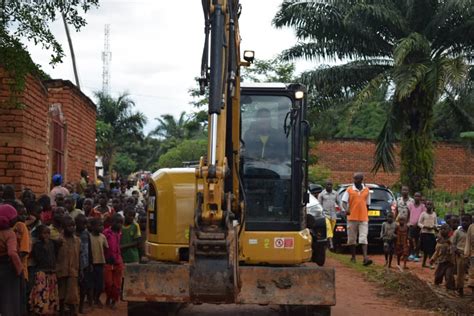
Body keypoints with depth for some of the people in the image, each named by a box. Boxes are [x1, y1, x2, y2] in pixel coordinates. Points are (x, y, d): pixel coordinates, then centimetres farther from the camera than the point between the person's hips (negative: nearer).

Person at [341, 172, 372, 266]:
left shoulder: (366, 190, 9)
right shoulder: (349, 190, 3)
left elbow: (367, 205, 17)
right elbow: (344, 202, -3)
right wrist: (346, 209, -24)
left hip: (363, 219, 0)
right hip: (352, 218, 0)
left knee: (363, 238, -9)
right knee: (352, 239, 6)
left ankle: (365, 258, -18)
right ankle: (353, 257, 19)